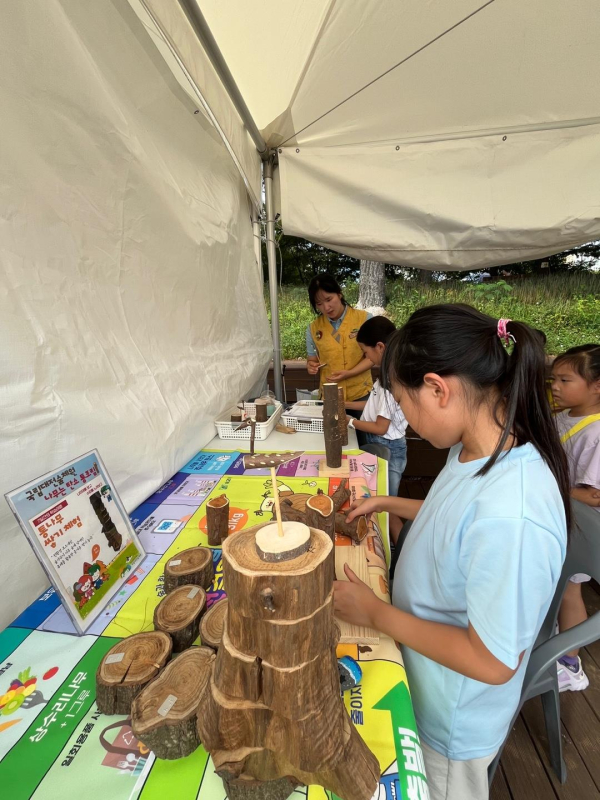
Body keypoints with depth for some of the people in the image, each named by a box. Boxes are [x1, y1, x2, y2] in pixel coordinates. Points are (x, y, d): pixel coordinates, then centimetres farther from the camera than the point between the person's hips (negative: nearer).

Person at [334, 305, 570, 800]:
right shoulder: (476, 450, -12)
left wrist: (375, 613, -22)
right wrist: (389, 504, 6)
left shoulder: (510, 516, -40)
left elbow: (492, 662, -29)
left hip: (453, 722, -6)